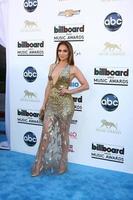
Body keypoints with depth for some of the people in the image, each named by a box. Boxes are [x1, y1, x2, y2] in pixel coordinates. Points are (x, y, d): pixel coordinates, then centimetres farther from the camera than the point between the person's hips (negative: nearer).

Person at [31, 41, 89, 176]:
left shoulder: (72, 69, -2)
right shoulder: (52, 66, 12)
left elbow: (86, 85, -1)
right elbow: (49, 86, 14)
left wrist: (70, 91, -9)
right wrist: (44, 103, 11)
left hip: (65, 104, -4)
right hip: (51, 103, 4)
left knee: (63, 134, 6)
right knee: (46, 133, -1)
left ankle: (62, 164, 21)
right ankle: (38, 165, 6)